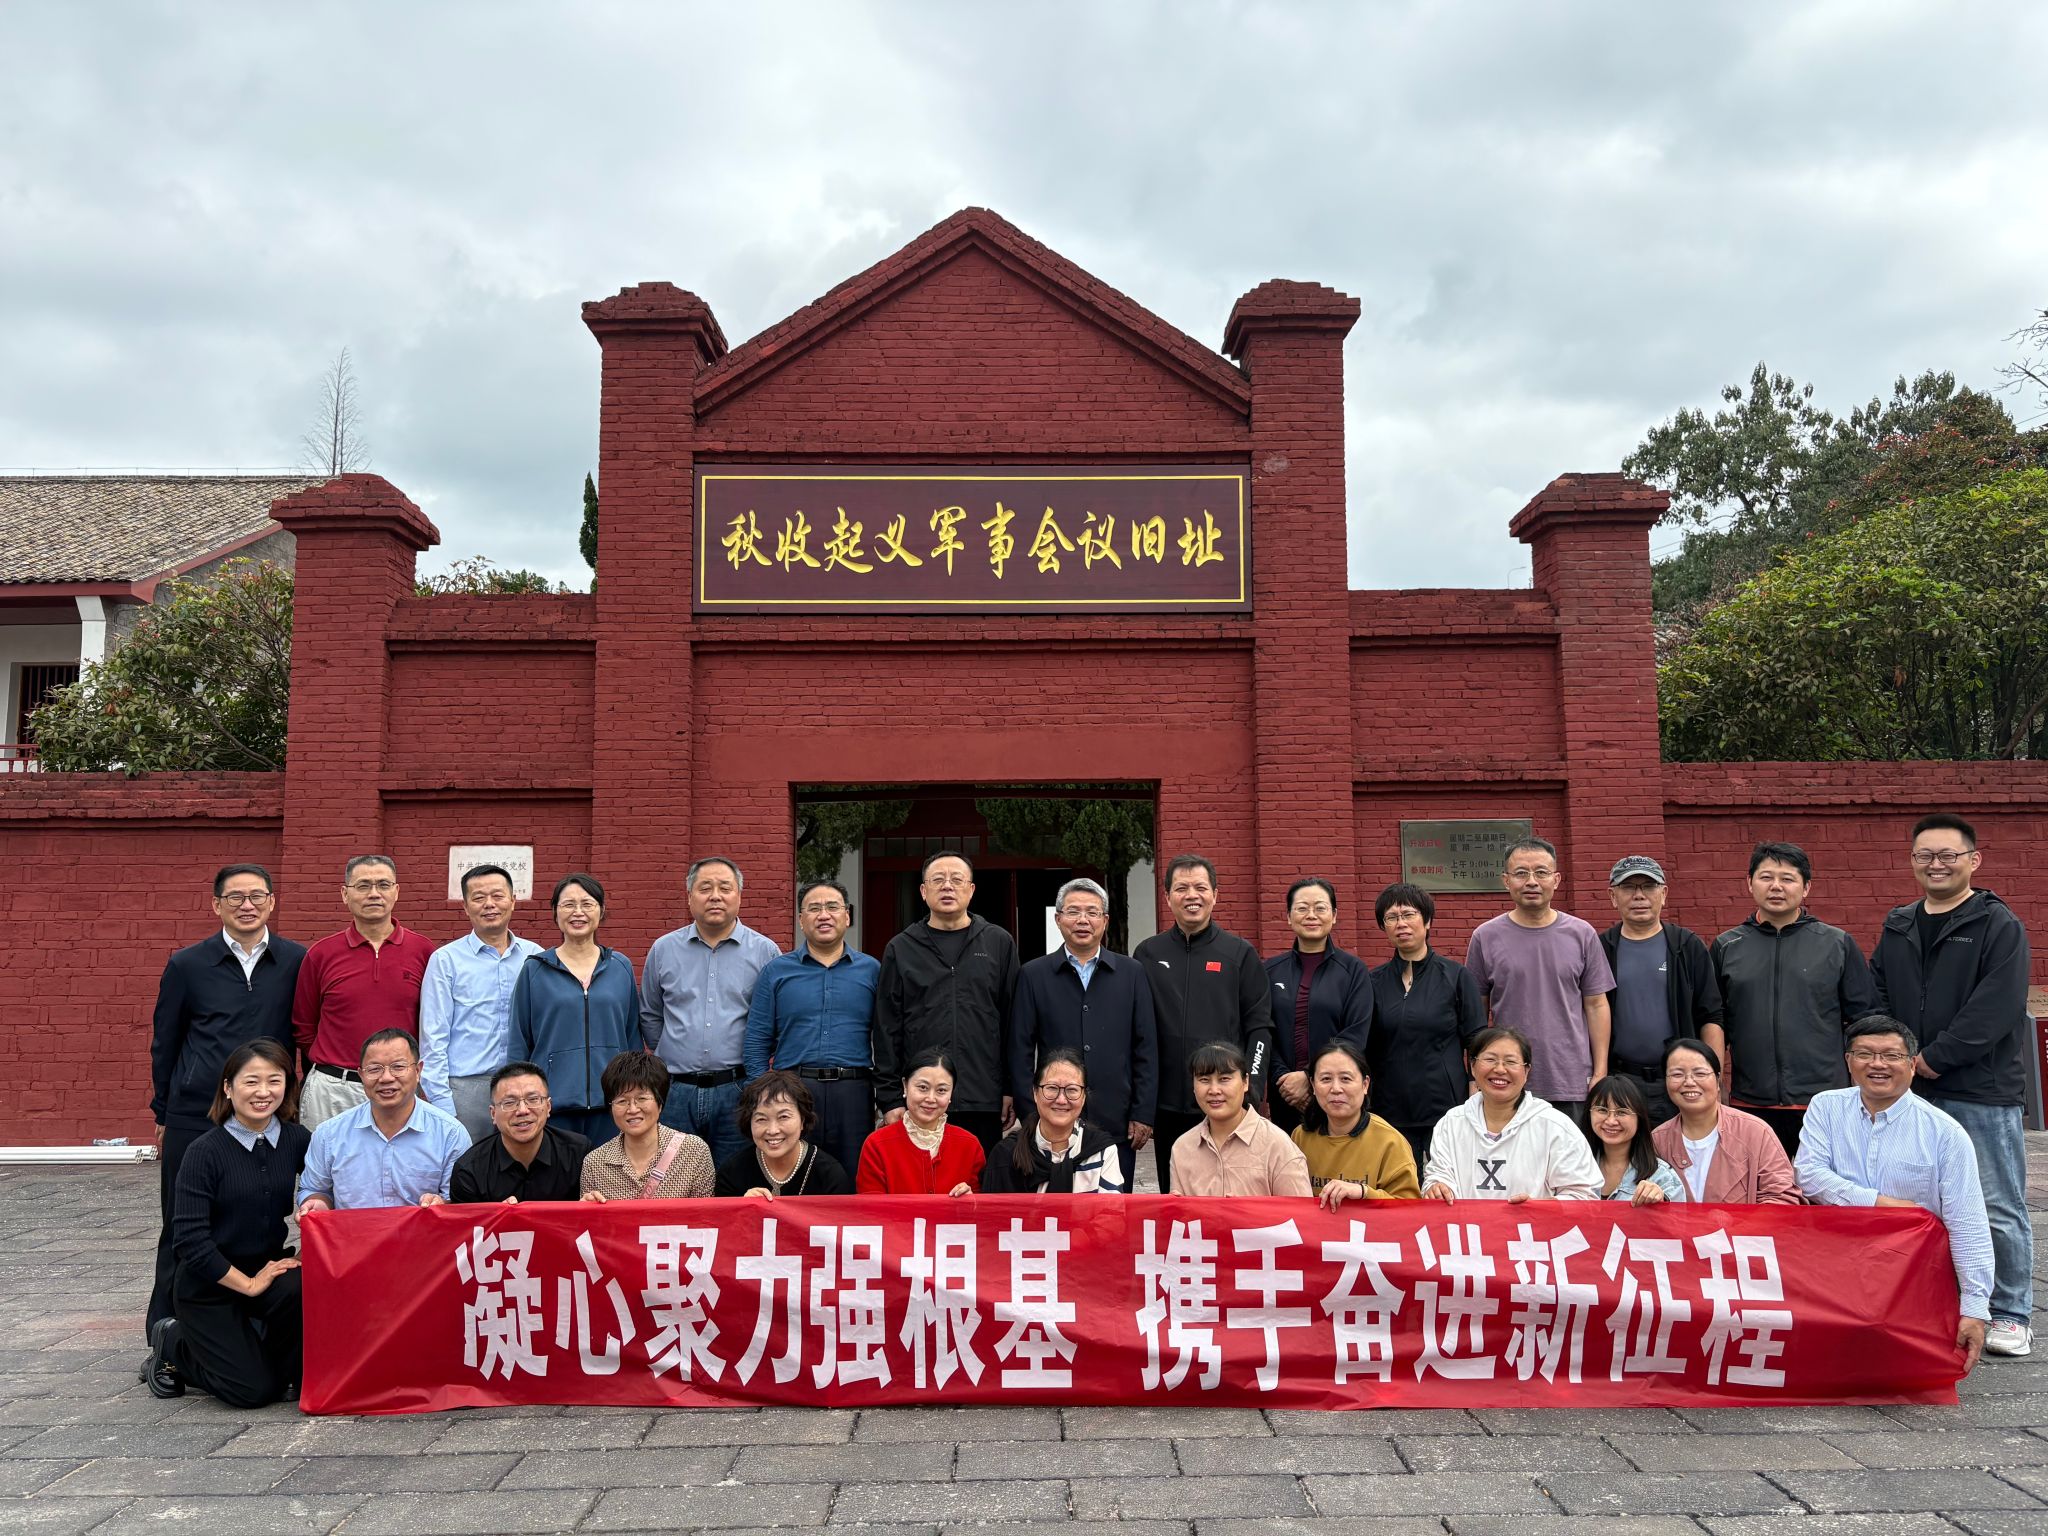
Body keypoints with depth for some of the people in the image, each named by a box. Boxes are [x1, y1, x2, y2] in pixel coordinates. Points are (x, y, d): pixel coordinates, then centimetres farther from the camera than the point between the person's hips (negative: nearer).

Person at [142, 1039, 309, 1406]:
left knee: (301, 1288, -32)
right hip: (207, 1284, -3)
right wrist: (249, 1284, -16)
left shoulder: (297, 1139, -4)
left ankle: (292, 1373, -2)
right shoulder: (205, 1151, -16)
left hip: (267, 1267, 3)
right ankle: (172, 1344, 19)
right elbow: (192, 1242, -17)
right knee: (254, 1390, -9)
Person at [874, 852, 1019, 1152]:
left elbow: (1013, 1022, 7)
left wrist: (1012, 1089, 3)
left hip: (984, 1103, 0)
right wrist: (890, 1097, 1)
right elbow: (887, 1029, 7)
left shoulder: (999, 944, 9)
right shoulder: (900, 949, 8)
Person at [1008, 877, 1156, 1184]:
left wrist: (1143, 1114, 1)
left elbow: (1146, 1049, 7)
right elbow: (1020, 1051, 3)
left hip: (1117, 1124, 1)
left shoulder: (1132, 974, 8)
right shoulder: (1033, 975, 6)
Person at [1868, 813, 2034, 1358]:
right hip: (1911, 1091, 5)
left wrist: (1933, 1059, -15)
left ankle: (2012, 1315, 14)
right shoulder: (1897, 927, 13)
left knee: (1998, 1207, 2)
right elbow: (1874, 997, 13)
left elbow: (1995, 1010, -14)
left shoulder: (1999, 926, -5)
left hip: (1983, 1092, -5)